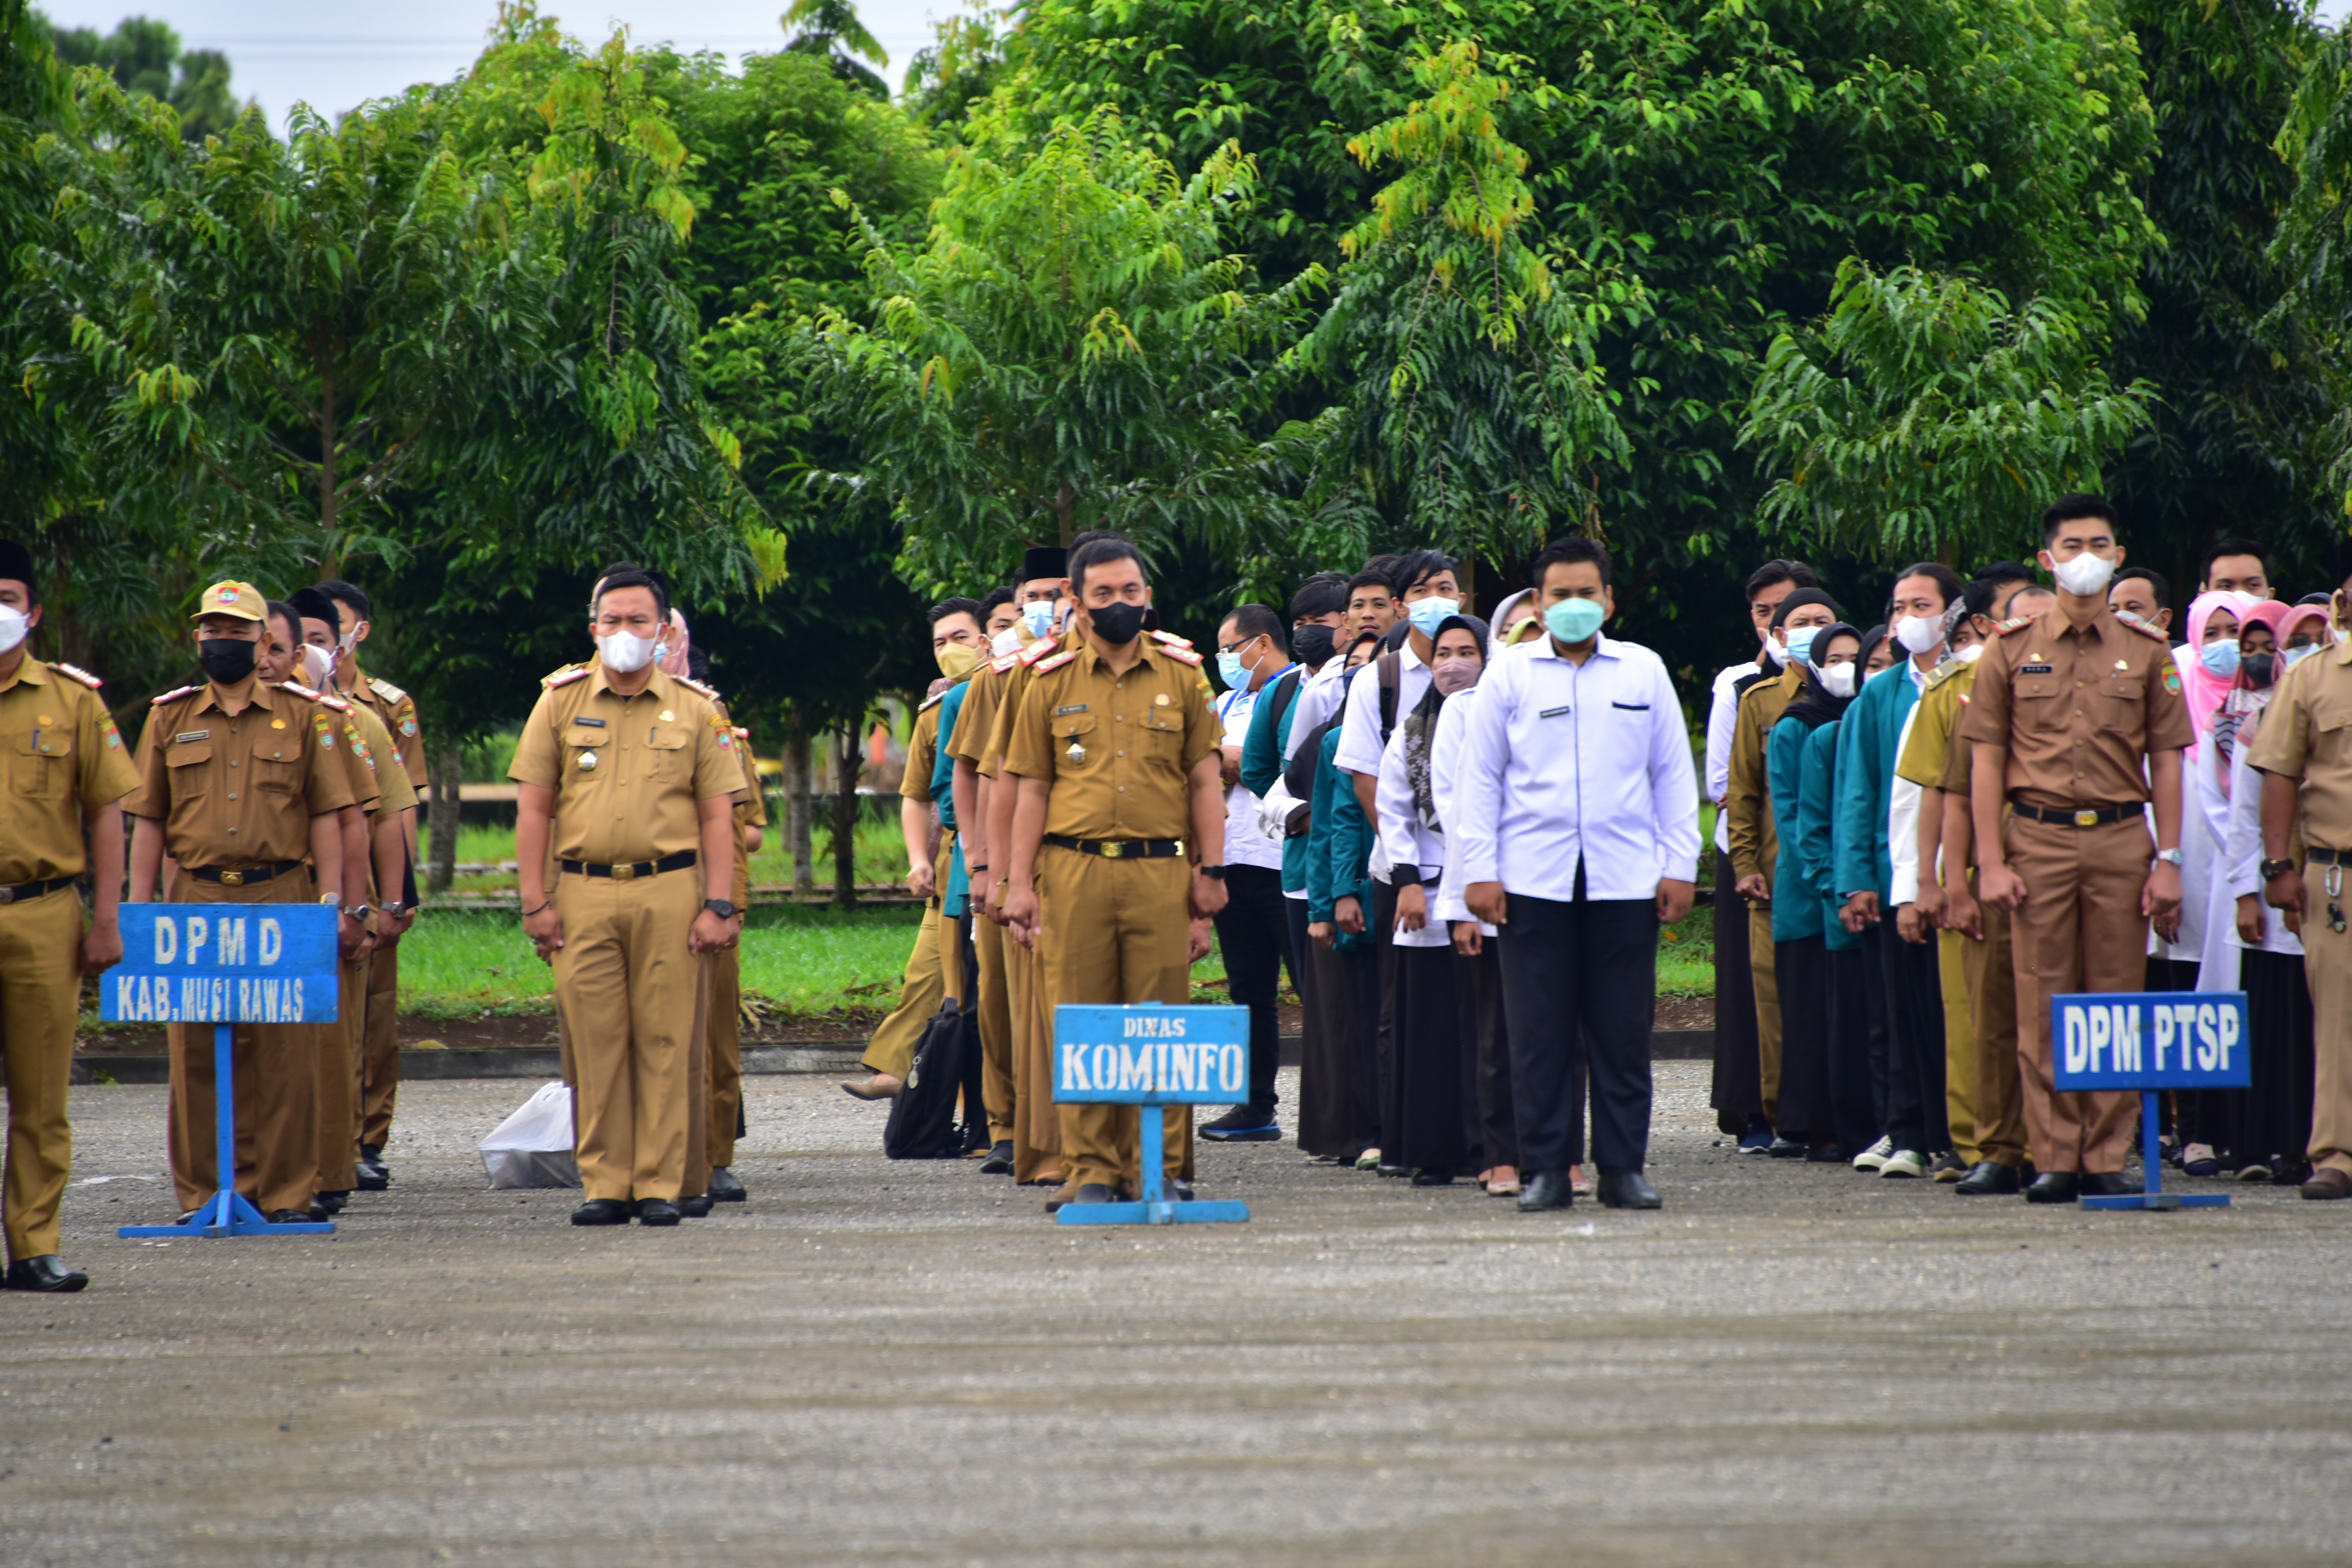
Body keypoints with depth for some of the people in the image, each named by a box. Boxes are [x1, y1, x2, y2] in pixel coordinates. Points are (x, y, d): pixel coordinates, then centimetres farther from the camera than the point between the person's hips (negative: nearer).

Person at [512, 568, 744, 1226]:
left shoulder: (694, 711, 8)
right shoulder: (560, 703, 8)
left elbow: (717, 816, 7)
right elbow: (533, 808, 7)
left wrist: (717, 904, -2)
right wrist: (535, 901, 0)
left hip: (669, 890, 0)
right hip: (583, 893, 1)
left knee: (666, 1041, -1)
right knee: (595, 1042, 0)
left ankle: (660, 1185, 3)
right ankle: (605, 1185, 5)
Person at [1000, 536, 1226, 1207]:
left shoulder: (1181, 676, 10)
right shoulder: (1050, 684, 9)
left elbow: (1205, 781, 10)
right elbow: (1032, 790, 9)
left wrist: (1211, 872, 3)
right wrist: (1020, 885, 2)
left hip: (1161, 871, 0)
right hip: (1074, 871, 0)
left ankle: (1158, 1167, 6)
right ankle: (1093, 1169, 6)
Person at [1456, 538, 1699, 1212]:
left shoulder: (1643, 671, 10)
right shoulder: (1510, 675, 6)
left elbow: (1673, 774, 12)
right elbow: (1479, 778, 7)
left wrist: (1679, 866, 5)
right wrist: (1479, 871, -1)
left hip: (1625, 879, 1)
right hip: (1534, 879, -1)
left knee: (1623, 1030, 2)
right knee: (1539, 1032, -1)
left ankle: (1624, 1168, 8)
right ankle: (1545, 1169, 5)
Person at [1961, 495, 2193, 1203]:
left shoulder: (2147, 653, 9)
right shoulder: (2010, 653, 7)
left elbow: (2166, 760, 8)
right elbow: (1985, 759, 5)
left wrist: (2168, 860, 1)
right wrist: (1990, 861, -4)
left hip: (2122, 838, 1)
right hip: (2037, 837, -1)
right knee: (2043, 1005, -2)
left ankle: (2108, 1157, 5)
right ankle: (2055, 1158, 2)